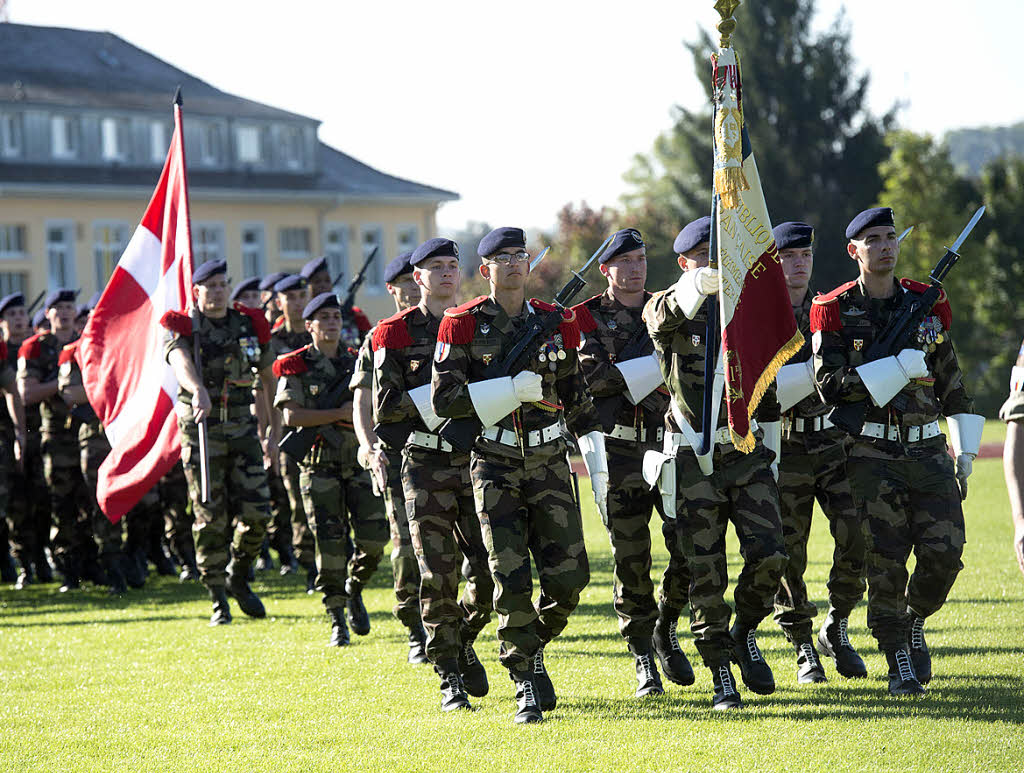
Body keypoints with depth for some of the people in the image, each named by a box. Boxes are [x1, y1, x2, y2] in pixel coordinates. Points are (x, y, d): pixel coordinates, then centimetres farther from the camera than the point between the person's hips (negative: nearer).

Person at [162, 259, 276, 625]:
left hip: (243, 430, 3)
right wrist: (199, 390, -49)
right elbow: (181, 362, -27)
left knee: (256, 512, -5)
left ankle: (238, 577, 21)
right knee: (211, 519, -2)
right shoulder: (183, 328, -4)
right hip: (201, 433, -3)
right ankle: (218, 599, 10)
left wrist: (273, 431, 15)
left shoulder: (249, 326, 8)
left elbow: (269, 381, 18)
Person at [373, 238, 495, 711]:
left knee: (489, 574, -2)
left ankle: (462, 641, 27)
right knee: (439, 578, -5)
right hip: (426, 465, -3)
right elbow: (385, 405, -6)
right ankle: (449, 679, 3)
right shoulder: (395, 334, 2)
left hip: (476, 460, 3)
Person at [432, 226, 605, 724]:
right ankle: (526, 686, 2)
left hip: (550, 462, 3)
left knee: (569, 575, -3)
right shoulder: (462, 325, -2)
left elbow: (577, 398, 14)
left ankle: (535, 645, 25)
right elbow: (444, 400, -9)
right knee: (512, 580, -8)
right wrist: (511, 389, -19)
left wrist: (598, 466, 8)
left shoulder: (555, 323, 9)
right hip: (496, 466, -3)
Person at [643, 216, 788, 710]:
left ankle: (745, 633, 15)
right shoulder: (667, 310, 1)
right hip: (694, 460, -3)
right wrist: (702, 283, -48)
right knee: (706, 572, -2)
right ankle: (721, 674, 8)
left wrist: (770, 459, 17)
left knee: (768, 553, -12)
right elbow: (664, 315, -27)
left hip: (748, 451, 3)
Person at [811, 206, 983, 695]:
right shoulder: (835, 311, -1)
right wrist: (900, 366, -19)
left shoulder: (927, 304, 10)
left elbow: (952, 384, 17)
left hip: (929, 450, 3)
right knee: (886, 562, -6)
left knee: (945, 552, -7)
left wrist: (965, 452, 13)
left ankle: (913, 621, 21)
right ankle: (899, 662, 7)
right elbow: (831, 386, -12)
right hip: (874, 455, -3)